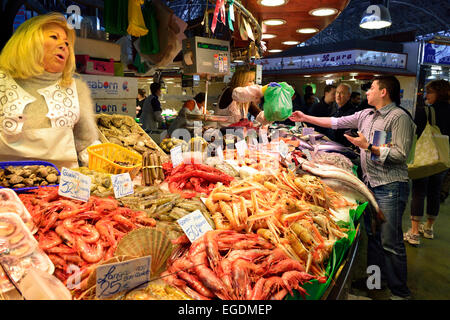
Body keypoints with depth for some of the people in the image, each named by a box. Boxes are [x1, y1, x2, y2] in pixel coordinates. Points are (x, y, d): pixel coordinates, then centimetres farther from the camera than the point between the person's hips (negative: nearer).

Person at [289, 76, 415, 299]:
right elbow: (336, 122, 15)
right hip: (369, 183, 8)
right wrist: (305, 118, 15)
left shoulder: (399, 117, -11)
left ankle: (400, 292, 14)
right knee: (372, 235, 17)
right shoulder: (366, 115, 13)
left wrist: (368, 146, -18)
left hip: (390, 187, -7)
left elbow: (401, 154, -17)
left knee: (390, 242, -2)